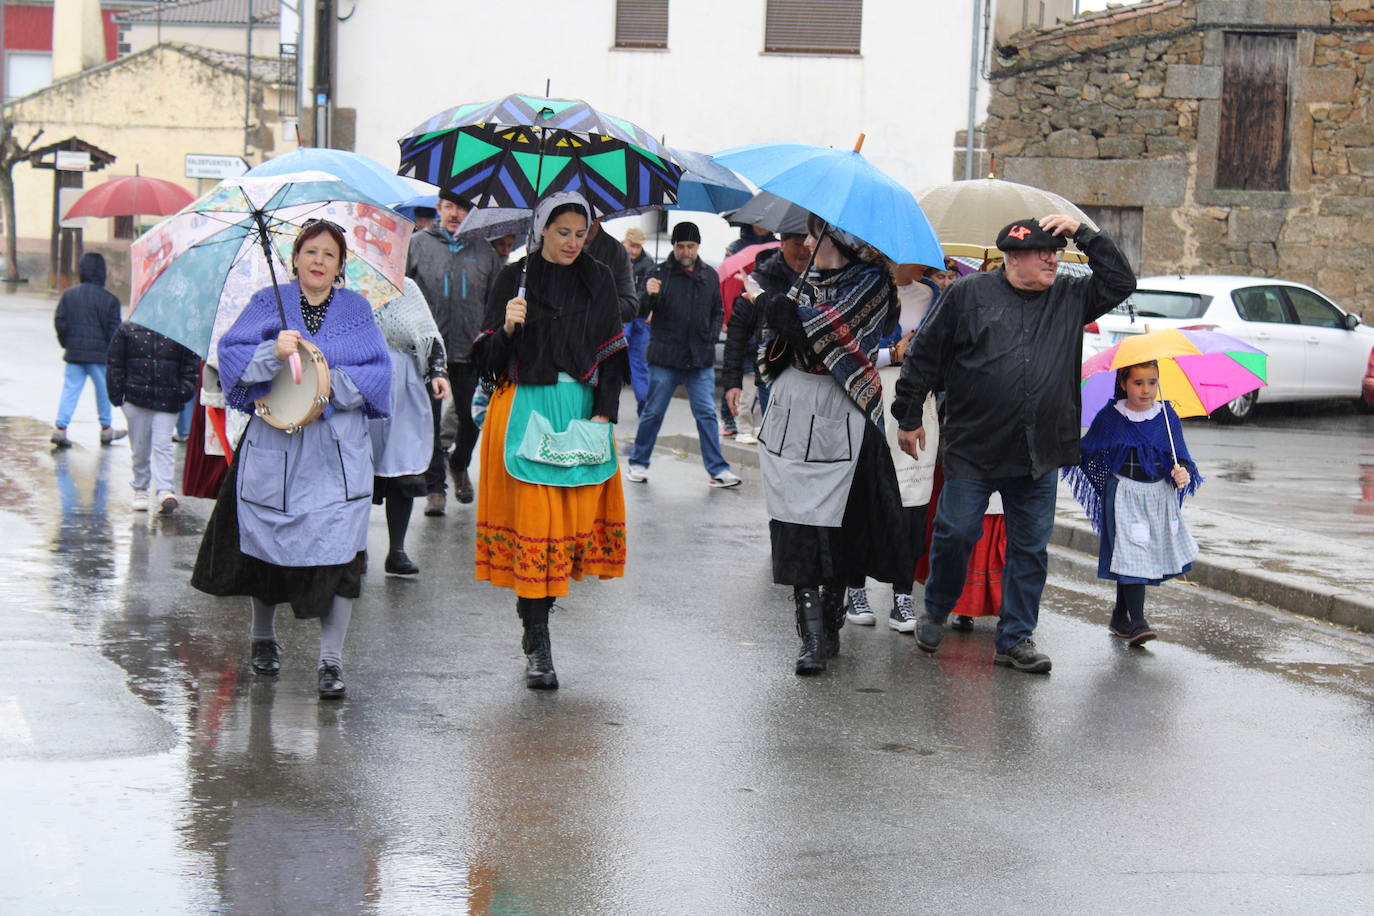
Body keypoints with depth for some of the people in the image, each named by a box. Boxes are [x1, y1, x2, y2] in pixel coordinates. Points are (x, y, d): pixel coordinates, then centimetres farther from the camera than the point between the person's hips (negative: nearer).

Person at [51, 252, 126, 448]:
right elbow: (113, 329, -7)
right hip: (99, 353, -3)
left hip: (74, 351, 3)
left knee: (70, 389, 4)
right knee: (104, 390, 12)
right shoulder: (109, 299, -8)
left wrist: (67, 343, 15)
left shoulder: (69, 294, 2)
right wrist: (112, 352, 5)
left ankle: (60, 427, -7)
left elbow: (59, 322, 3)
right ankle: (106, 428, 21)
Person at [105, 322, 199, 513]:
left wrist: (185, 389, -2)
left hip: (168, 402, -1)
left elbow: (191, 363, 9)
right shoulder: (127, 330, 4)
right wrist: (117, 395, 1)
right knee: (140, 448, 8)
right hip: (136, 399, 1)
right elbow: (115, 365, 6)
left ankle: (164, 491, -17)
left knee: (162, 445, -10)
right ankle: (140, 490, 21)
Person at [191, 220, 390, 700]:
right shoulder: (268, 304, 7)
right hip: (273, 447, 0)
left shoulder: (356, 310, 9)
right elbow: (231, 355, -3)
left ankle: (330, 659, -5)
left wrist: (334, 383, -15)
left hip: (338, 452, 0)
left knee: (337, 549, -9)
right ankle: (263, 637, 32)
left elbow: (378, 372, 2)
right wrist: (274, 352, -20)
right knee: (266, 544, 8)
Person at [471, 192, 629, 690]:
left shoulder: (598, 280, 9)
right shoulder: (515, 278, 2)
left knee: (577, 516, -1)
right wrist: (508, 328, -19)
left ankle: (535, 619, 18)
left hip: (582, 412, 3)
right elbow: (488, 358, 1)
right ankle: (538, 647, -5)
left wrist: (603, 414, -1)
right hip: (527, 412, -3)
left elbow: (613, 351, 10)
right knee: (533, 523, -7)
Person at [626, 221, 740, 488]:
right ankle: (638, 463, 19)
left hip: (701, 358, 3)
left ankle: (717, 469, 4)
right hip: (665, 358, -3)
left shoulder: (709, 276, 9)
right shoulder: (660, 274, -3)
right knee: (653, 413, 5)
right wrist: (648, 295, -28)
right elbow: (642, 313, -7)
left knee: (707, 414, 2)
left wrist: (712, 336, 5)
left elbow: (717, 311, 22)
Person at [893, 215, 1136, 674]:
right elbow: (925, 355, 3)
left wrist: (1083, 234, 4)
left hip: (1038, 456, 4)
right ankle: (935, 611, 26)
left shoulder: (1069, 299, 10)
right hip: (972, 448, -4)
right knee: (956, 533, 0)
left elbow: (1121, 283, 11)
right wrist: (909, 417, 4)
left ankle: (1016, 638, 15)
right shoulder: (969, 295, -1)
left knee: (1031, 546, 6)